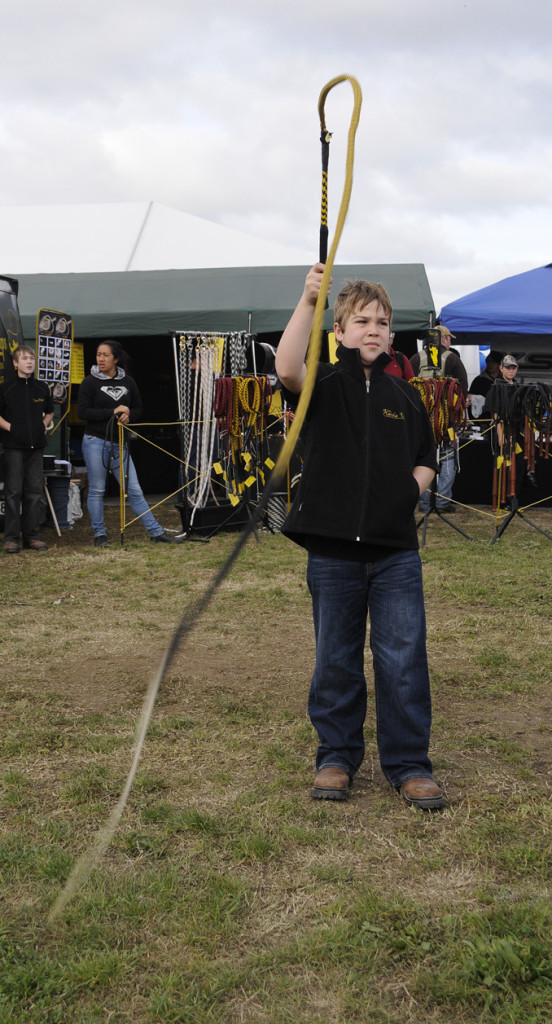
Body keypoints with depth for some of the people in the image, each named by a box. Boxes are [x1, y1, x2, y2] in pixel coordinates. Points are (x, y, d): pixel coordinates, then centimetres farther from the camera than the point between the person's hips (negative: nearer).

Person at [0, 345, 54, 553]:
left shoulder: (42, 388, 10)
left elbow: (49, 412, 23)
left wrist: (44, 425, 7)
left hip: (36, 445, 4)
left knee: (34, 491, 5)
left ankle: (31, 535, 12)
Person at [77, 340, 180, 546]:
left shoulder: (128, 382, 8)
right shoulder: (90, 382, -2)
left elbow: (138, 409, 15)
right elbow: (83, 412, -9)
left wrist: (128, 415, -9)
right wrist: (113, 412, -15)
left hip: (119, 443, 3)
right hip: (95, 442, -2)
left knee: (134, 490, 3)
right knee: (96, 490, 2)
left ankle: (156, 531, 8)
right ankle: (99, 534, 14)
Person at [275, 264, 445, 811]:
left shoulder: (404, 395, 10)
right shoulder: (326, 384, 0)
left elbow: (425, 460, 20)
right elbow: (288, 370, -24)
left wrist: (410, 488, -1)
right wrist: (307, 301, -30)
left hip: (396, 550, 2)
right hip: (333, 549, -2)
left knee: (403, 659, 2)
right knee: (335, 660, 10)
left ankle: (408, 763, 15)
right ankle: (337, 756, 25)